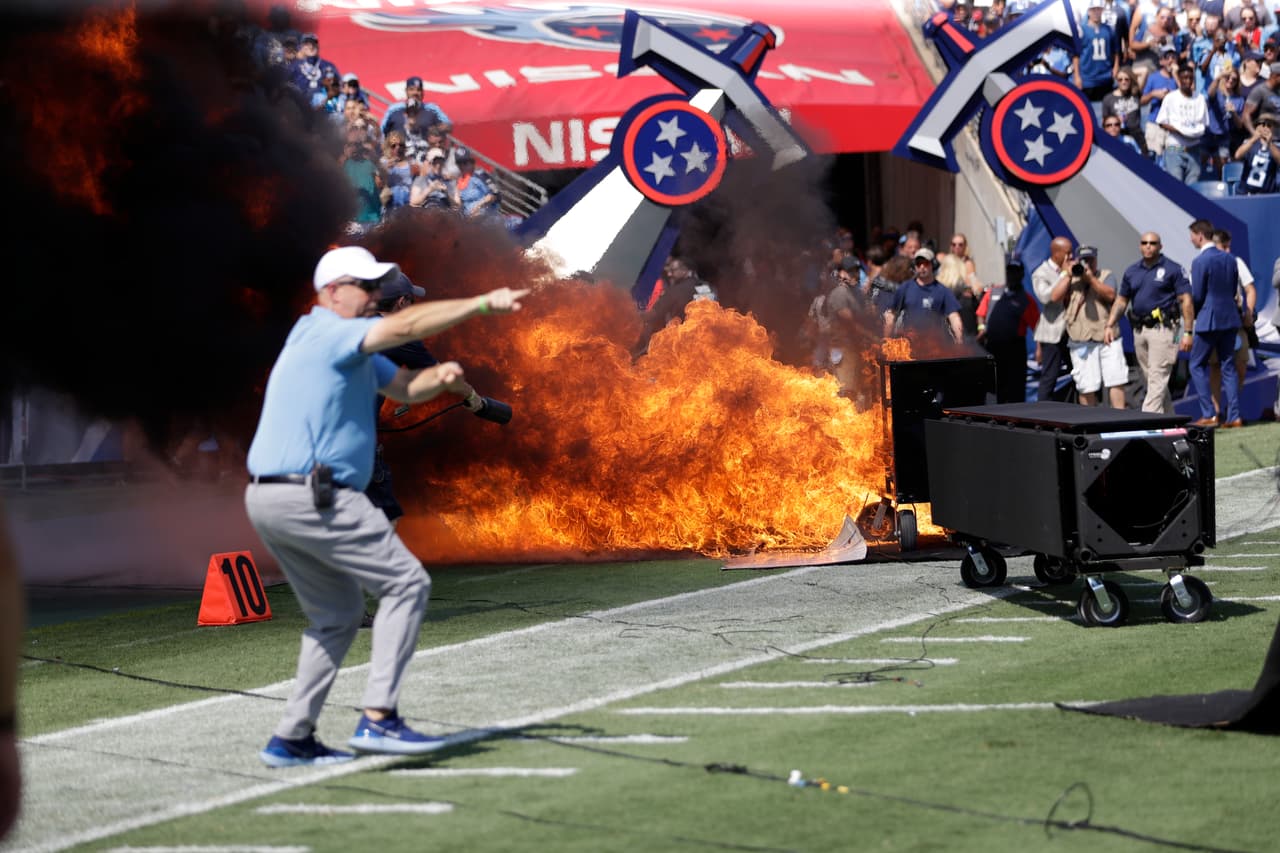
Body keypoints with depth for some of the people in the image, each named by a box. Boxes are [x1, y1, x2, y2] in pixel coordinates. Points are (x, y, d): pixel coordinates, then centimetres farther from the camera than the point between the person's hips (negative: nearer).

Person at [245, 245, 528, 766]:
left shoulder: (351, 349, 22)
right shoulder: (327, 333, -9)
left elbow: (404, 387, 21)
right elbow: (406, 326, -21)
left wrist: (438, 376, -1)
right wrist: (483, 304, -22)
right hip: (311, 496, -11)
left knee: (337, 615, 20)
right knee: (406, 584, -6)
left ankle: (291, 739, 17)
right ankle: (377, 718, -13)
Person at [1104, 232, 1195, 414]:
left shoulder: (1172, 269, -2)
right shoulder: (1132, 272, 14)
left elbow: (1185, 301, -5)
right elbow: (1121, 301, 19)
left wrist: (1187, 332, -11)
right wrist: (1110, 325, 7)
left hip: (1162, 329, -7)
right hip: (1139, 330, 7)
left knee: (1157, 378, -13)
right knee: (1150, 378, 10)